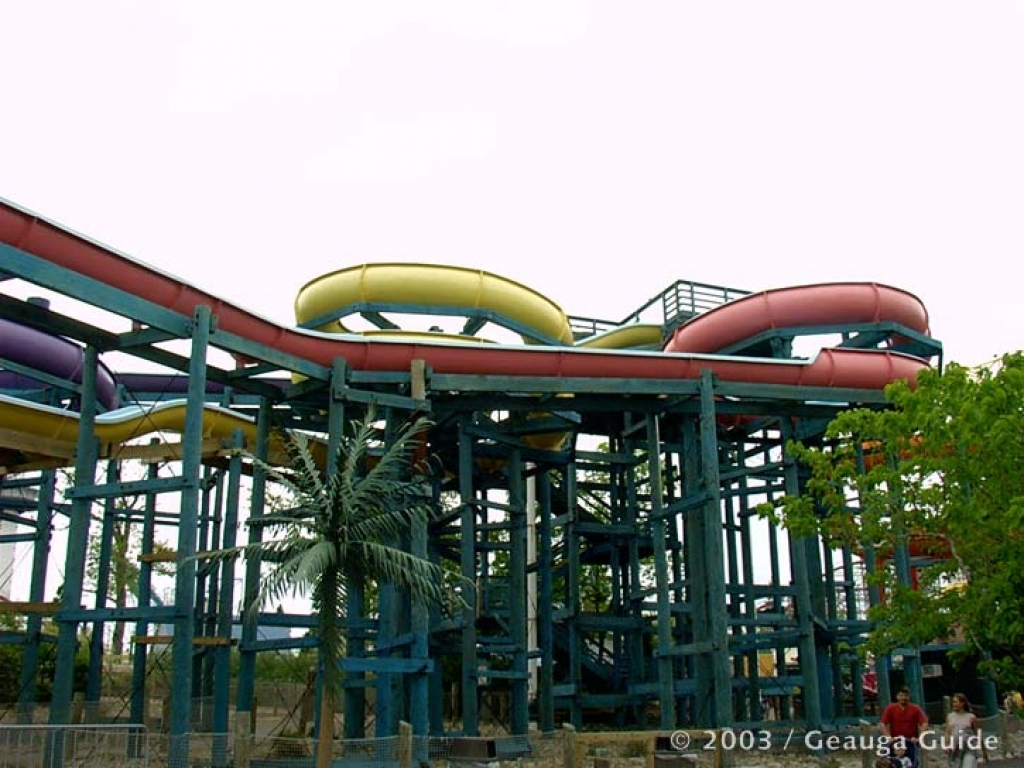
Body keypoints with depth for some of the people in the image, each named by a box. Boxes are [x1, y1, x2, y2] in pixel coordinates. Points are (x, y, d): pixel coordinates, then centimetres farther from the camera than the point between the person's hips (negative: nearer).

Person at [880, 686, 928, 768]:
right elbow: (882, 723, -5)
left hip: (911, 742, 0)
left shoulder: (916, 708, 0)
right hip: (895, 742, 0)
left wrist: (919, 737, -16)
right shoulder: (890, 708, -1)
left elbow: (924, 723, -6)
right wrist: (888, 737, -16)